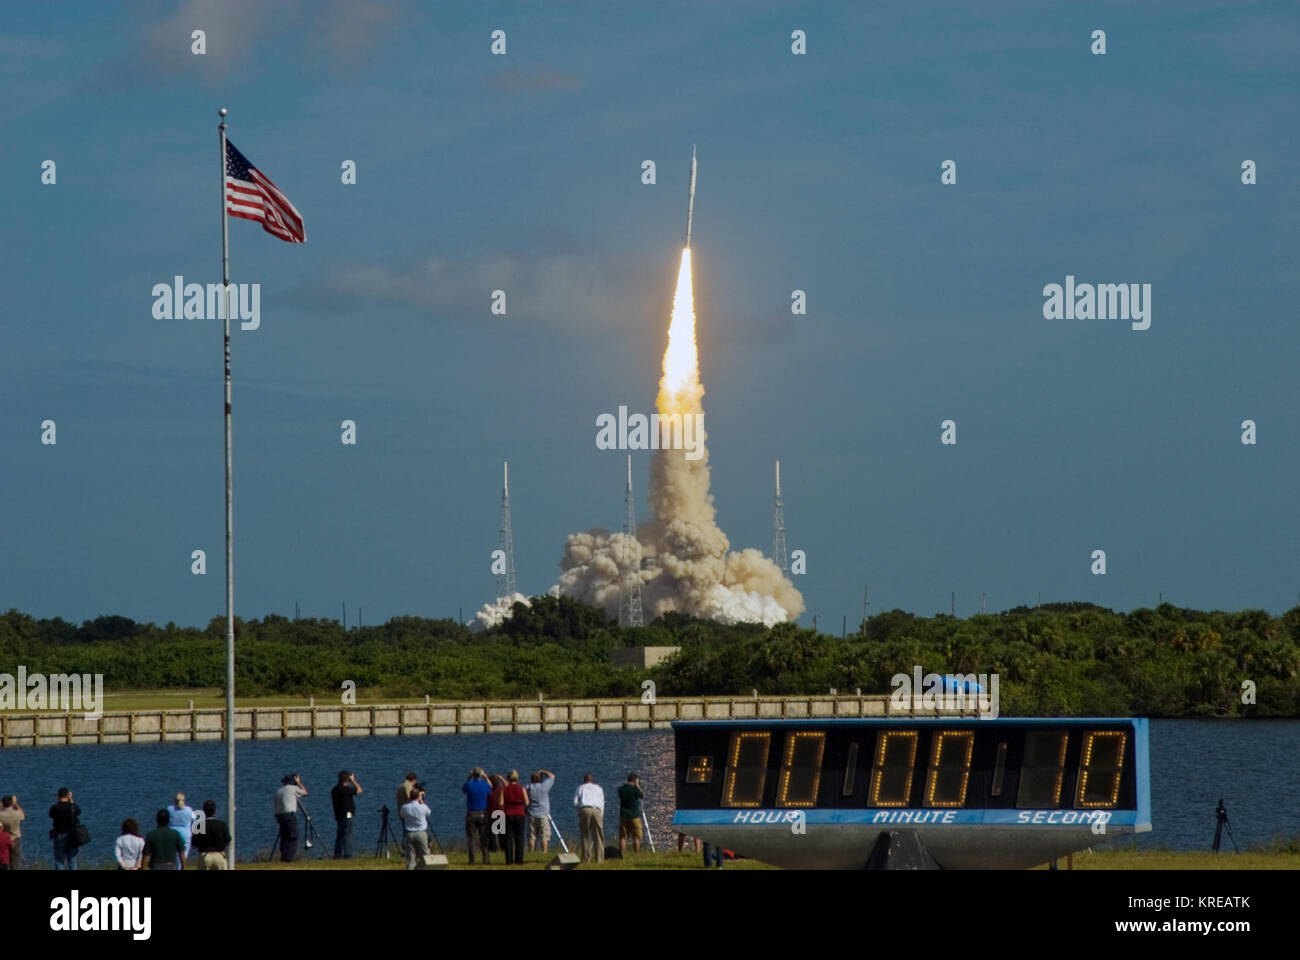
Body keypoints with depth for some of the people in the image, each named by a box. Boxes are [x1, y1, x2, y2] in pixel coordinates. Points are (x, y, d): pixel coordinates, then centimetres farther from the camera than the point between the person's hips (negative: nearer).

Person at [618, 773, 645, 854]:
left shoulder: (621, 789, 2)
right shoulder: (635, 789, -10)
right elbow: (643, 796, 3)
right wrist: (638, 786, 7)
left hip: (623, 816, 3)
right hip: (634, 816, -3)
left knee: (623, 837, 5)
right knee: (636, 837, 2)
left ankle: (622, 854, -1)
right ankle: (636, 854, -1)